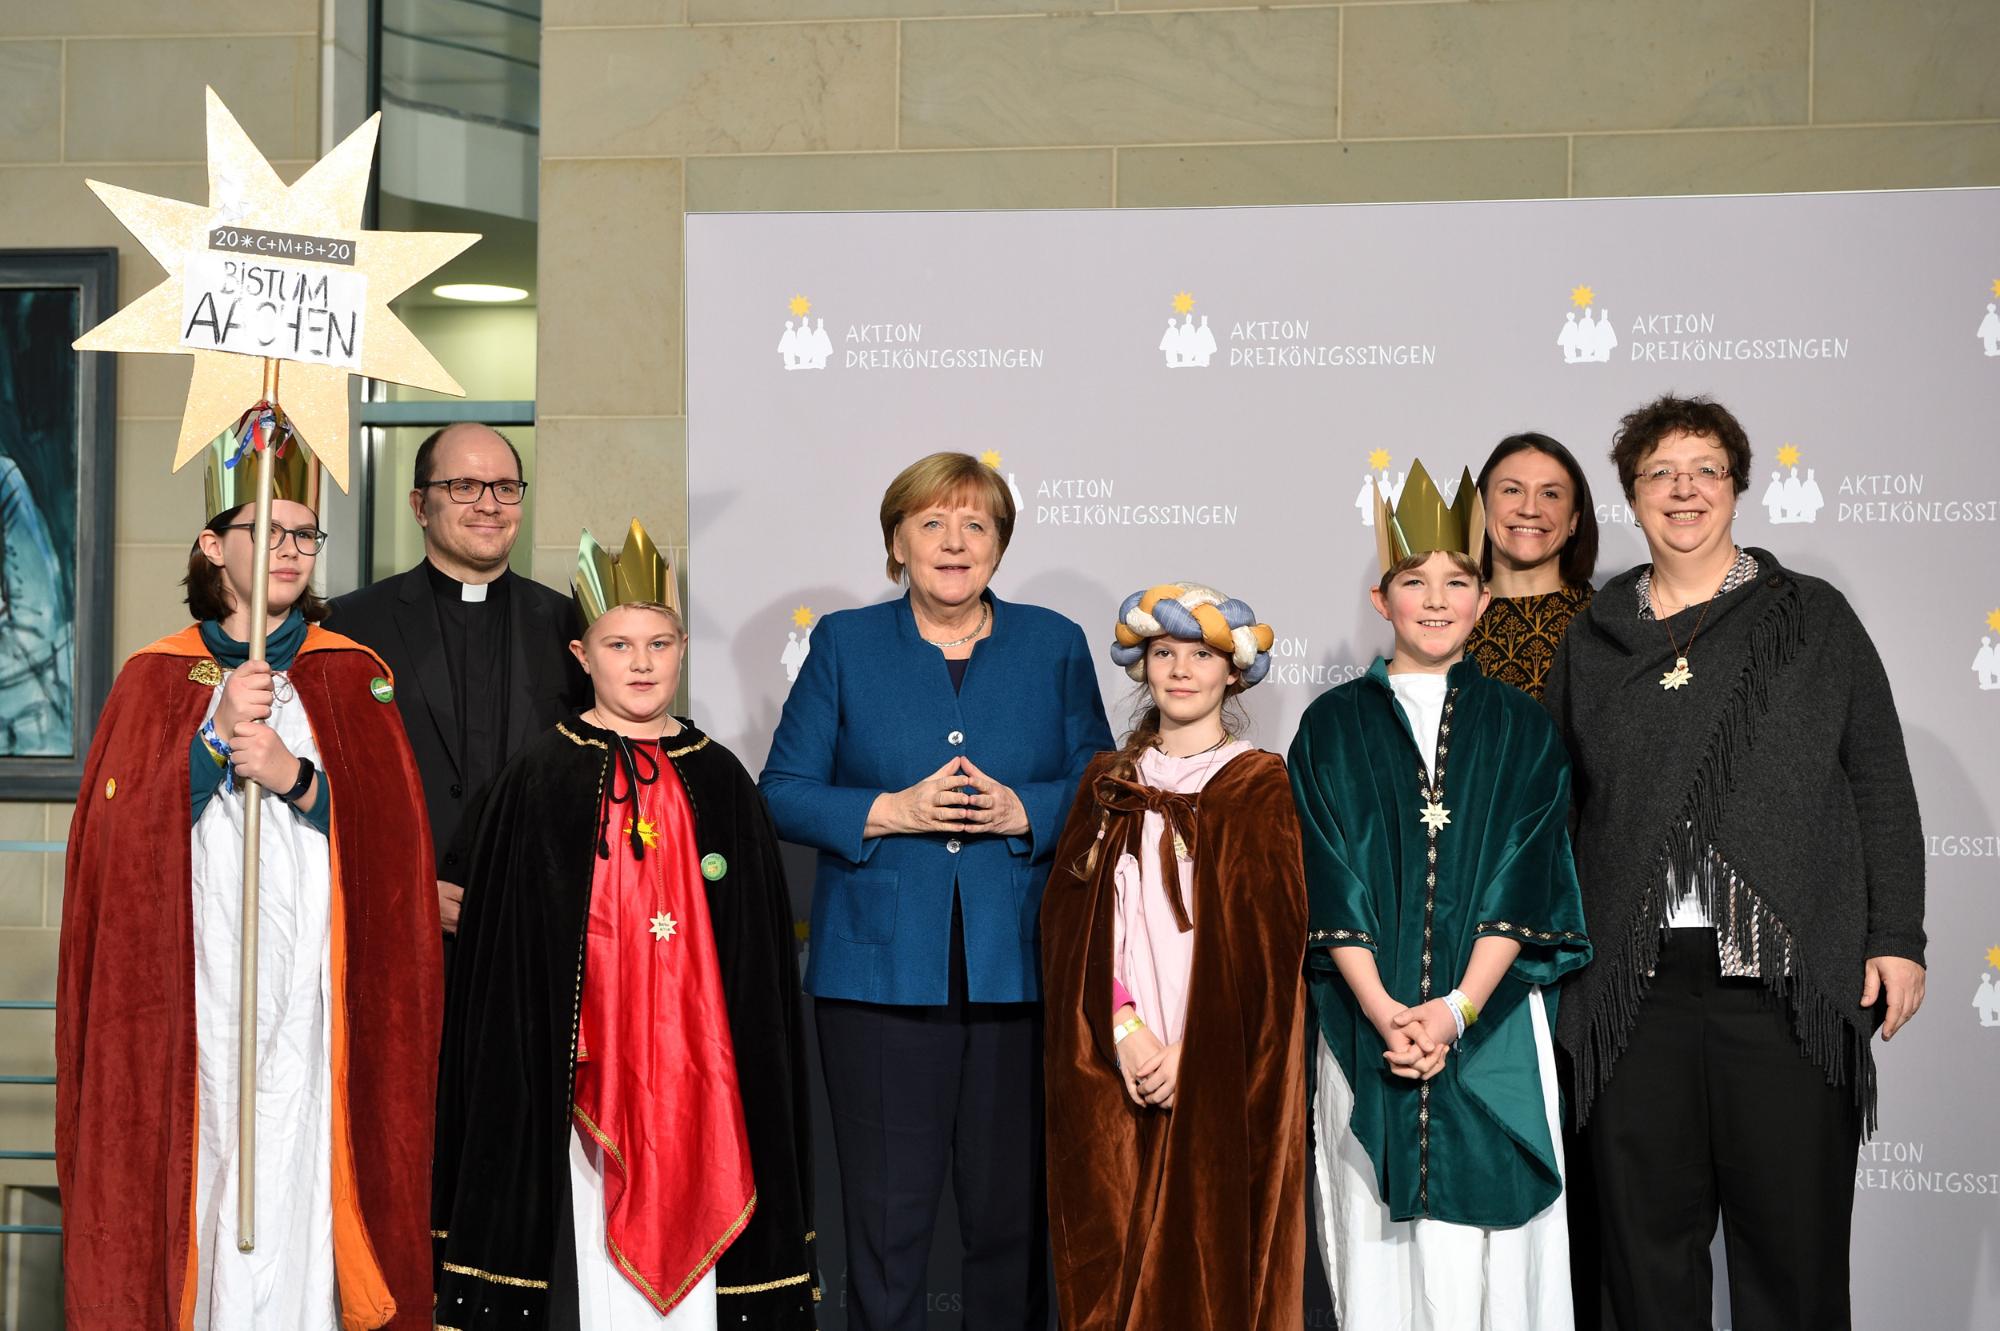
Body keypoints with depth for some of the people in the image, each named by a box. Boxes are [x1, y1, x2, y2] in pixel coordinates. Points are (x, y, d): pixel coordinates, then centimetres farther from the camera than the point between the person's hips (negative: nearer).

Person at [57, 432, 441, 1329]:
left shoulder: (354, 676, 10)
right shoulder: (155, 678, 10)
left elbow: (389, 836, 0)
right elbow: (121, 833, -2)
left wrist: (295, 776, -15)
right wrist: (216, 734, -14)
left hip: (313, 978, 0)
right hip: (190, 978, 0)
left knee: (301, 1173, -5)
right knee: (198, 1166, -3)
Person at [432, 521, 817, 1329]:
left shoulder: (719, 778, 7)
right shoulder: (542, 777, -1)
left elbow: (757, 949, 10)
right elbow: (501, 938, -1)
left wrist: (747, 1064, 5)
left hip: (691, 1056, 3)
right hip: (583, 1060, -2)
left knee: (688, 1232, 5)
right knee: (597, 1247, 1)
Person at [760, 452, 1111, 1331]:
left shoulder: (1054, 645, 9)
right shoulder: (845, 644, 7)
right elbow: (782, 794, 3)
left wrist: (1021, 811, -12)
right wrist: (892, 811, -12)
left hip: (1017, 973, 1)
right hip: (881, 972, -1)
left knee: (1012, 1214, 7)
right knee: (884, 1217, 2)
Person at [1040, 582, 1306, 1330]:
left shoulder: (1264, 789, 1)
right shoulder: (1107, 785, 10)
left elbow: (1269, 937, -6)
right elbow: (1071, 922, 4)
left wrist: (1191, 1048, -14)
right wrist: (1124, 1028, -10)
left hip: (1223, 1071, -3)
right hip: (1113, 1070, 3)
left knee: (1212, 1248, -1)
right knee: (1114, 1248, 4)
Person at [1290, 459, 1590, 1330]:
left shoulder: (1522, 729, 8)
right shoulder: (1334, 726, 7)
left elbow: (1523, 882, -1)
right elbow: (1330, 883, -1)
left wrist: (1456, 1009, -13)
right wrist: (1383, 1012, -12)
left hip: (1492, 1023, 0)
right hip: (1368, 1022, 0)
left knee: (1485, 1245, -1)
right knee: (1378, 1236, 1)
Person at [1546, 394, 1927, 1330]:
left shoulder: (1814, 618, 7)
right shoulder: (1593, 639, 13)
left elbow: (1882, 786, 5)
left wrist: (1897, 938, -1)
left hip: (1788, 974, -2)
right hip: (1635, 979, 2)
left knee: (1794, 1229, 1)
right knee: (1647, 1228, 6)